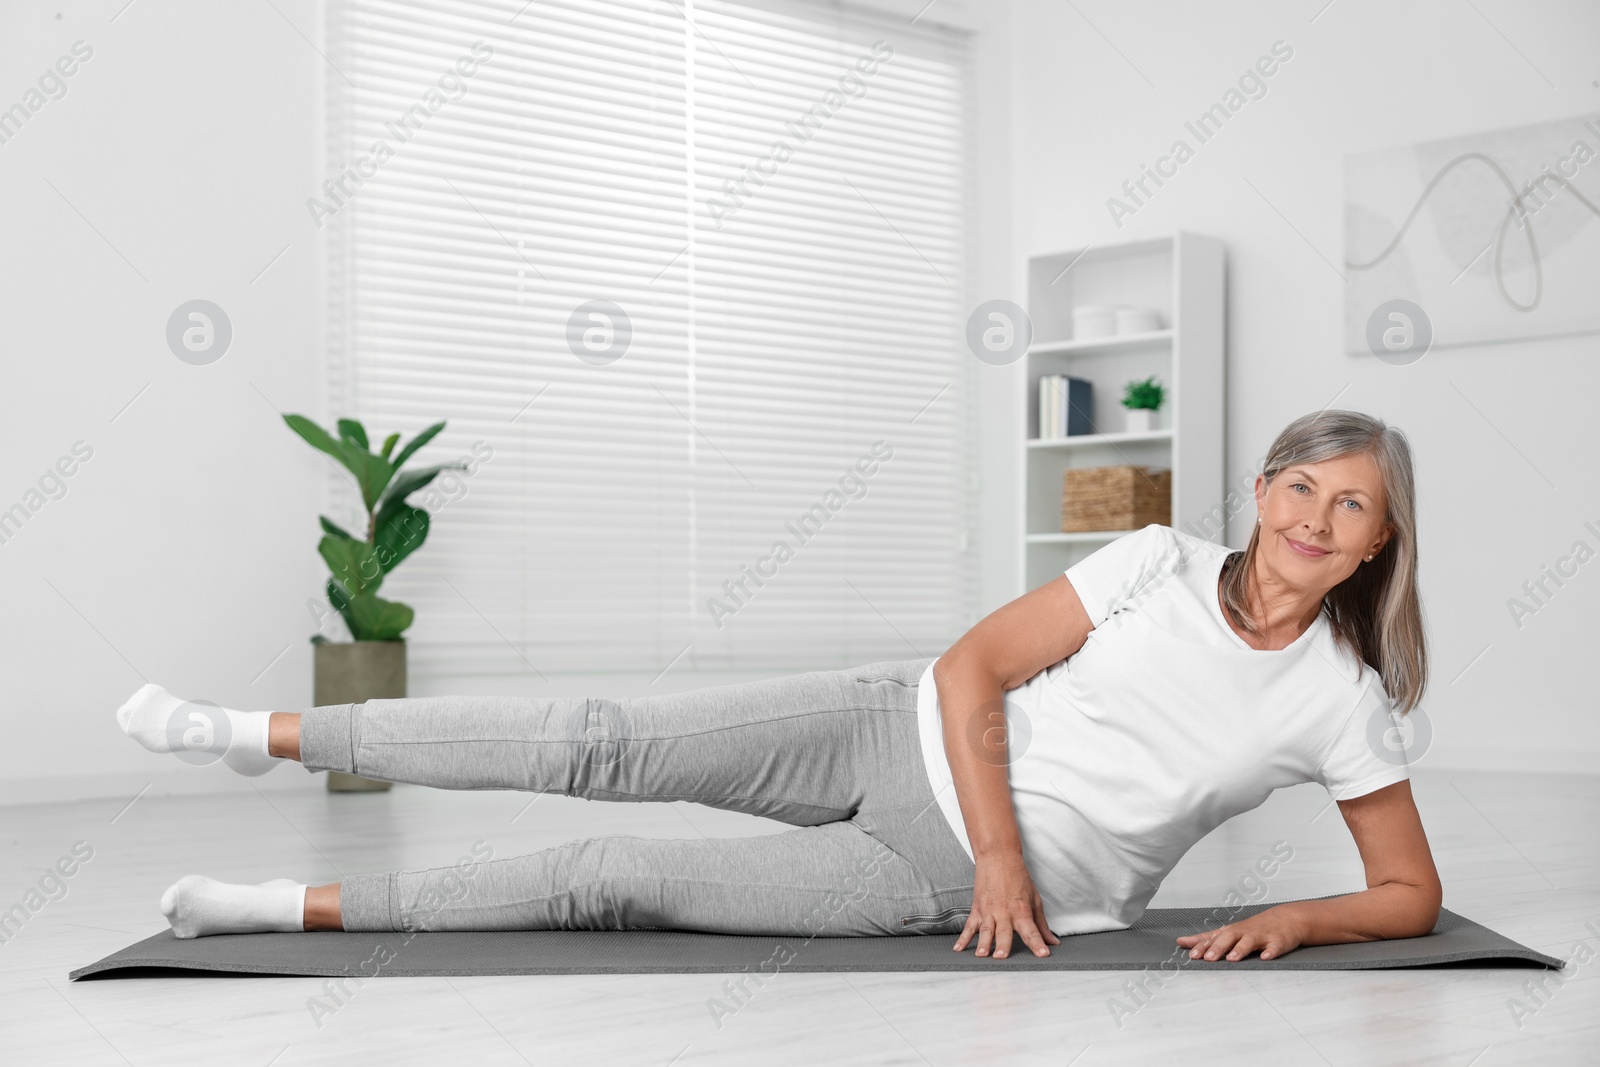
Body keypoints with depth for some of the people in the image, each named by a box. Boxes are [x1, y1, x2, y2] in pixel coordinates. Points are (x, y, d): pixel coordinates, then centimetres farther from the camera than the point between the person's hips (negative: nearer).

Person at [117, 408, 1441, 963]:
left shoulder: (1342, 706, -7)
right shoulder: (1163, 564, -6)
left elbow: (1413, 894, 1)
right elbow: (972, 669, -7)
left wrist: (1293, 919, -18)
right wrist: (1005, 851, -16)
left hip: (953, 887, -1)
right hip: (909, 735, 2)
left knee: (623, 878, -9)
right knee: (606, 744, -9)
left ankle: (308, 907, 3)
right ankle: (266, 734, 3)